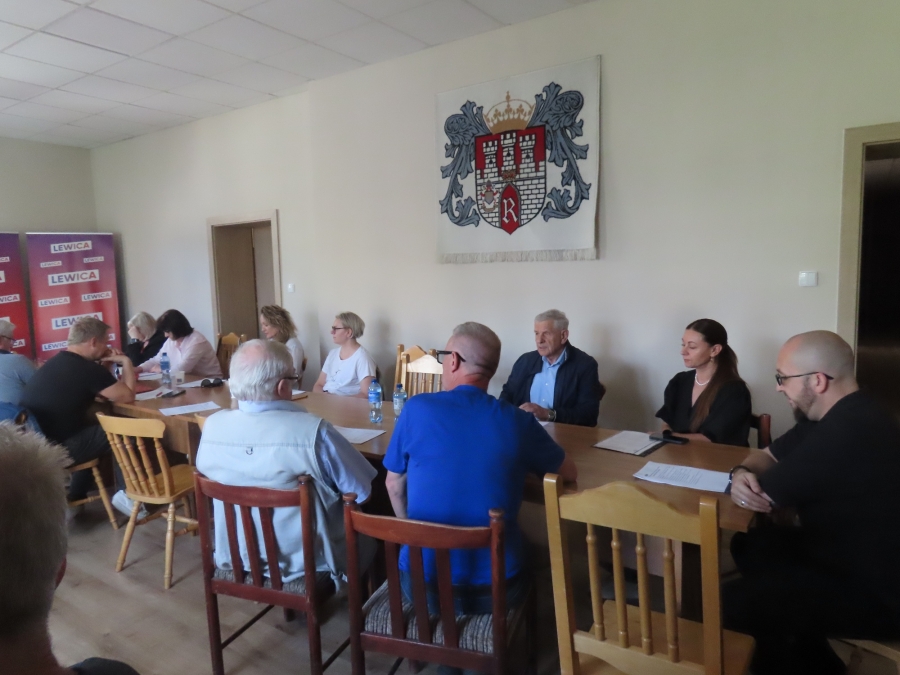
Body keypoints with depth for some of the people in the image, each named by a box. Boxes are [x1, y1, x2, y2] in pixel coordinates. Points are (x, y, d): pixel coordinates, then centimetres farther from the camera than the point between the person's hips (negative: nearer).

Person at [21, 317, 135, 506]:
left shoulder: (56, 362, 13)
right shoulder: (86, 368, -17)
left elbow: (98, 393, 21)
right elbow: (127, 396, -10)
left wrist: (105, 366, 10)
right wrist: (126, 362, 2)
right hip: (56, 449, -9)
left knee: (95, 425, 28)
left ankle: (75, 497, 30)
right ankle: (127, 494, 13)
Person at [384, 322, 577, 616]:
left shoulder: (416, 409, -9)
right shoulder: (519, 421, -8)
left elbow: (394, 484, 4)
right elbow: (569, 472, 9)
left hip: (422, 584, 0)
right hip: (497, 588, 1)